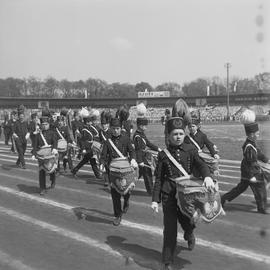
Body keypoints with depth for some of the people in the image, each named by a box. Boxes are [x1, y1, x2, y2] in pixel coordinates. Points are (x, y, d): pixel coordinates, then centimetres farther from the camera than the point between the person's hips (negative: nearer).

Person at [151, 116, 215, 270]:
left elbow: (201, 164, -14)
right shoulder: (164, 154, 2)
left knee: (188, 223, 9)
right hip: (169, 194, -1)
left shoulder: (191, 150, 2)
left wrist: (207, 176, -36)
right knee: (170, 229, 0)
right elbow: (159, 178, 4)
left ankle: (189, 235, 49)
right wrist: (155, 199, -1)